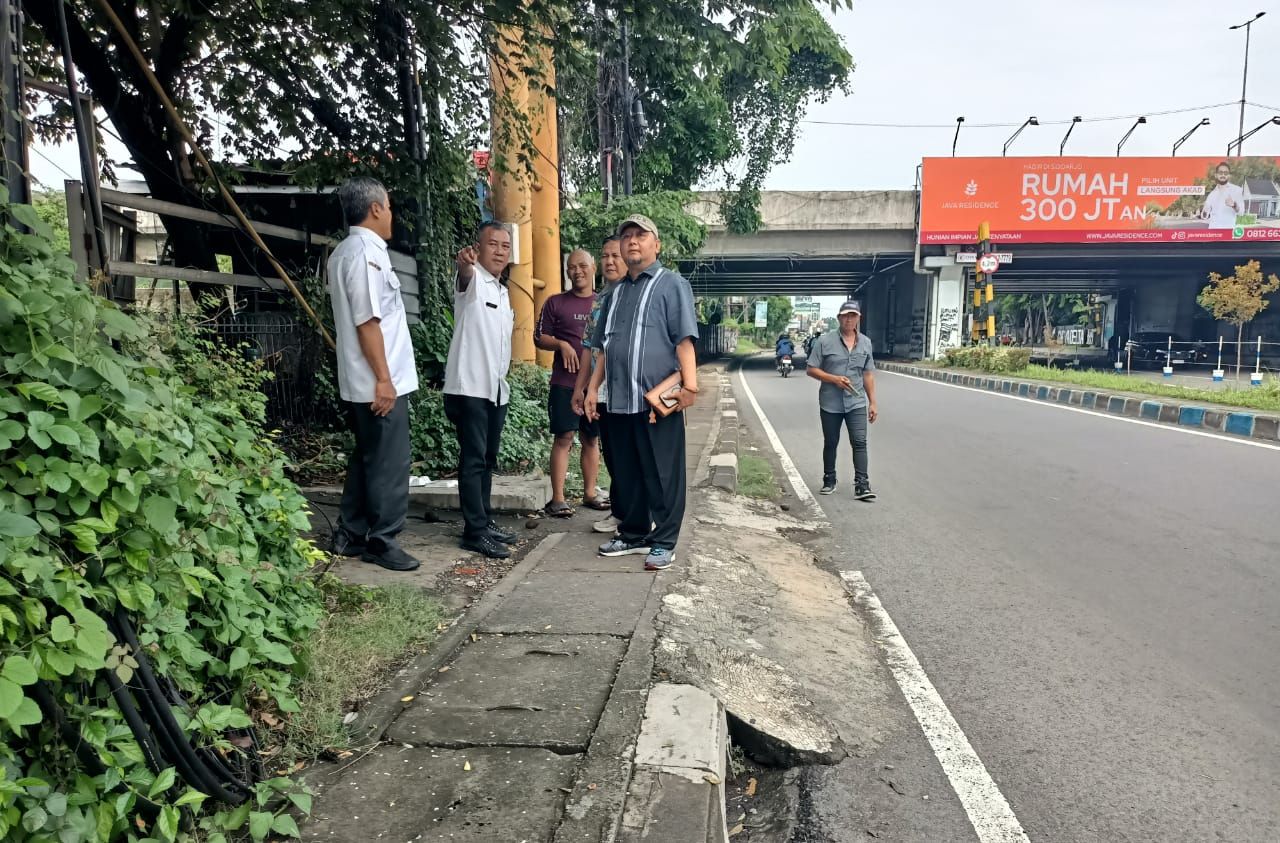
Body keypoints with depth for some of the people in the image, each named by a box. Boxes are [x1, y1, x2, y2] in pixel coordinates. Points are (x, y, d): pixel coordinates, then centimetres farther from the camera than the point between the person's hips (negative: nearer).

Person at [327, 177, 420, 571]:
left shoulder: (344, 252, 16)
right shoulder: (366, 253, -16)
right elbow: (367, 322, -21)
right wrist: (383, 379, -20)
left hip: (359, 383, 10)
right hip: (380, 382, -10)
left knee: (366, 458, 17)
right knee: (388, 464, -1)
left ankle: (350, 536, 25)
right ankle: (382, 541, 8)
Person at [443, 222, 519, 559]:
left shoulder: (503, 292, 18)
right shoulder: (472, 280, -7)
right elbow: (465, 274, -33)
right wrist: (465, 262, -56)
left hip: (497, 388, 8)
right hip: (469, 387, -8)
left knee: (488, 460, 13)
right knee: (473, 459, -7)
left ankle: (485, 522, 22)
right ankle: (474, 532, -3)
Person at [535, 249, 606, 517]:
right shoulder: (555, 303, 4)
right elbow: (539, 337, 4)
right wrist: (561, 345, -13)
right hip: (565, 383, -3)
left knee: (592, 439, 9)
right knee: (564, 437, -6)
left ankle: (590, 493, 19)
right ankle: (557, 498, -3)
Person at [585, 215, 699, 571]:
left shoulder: (672, 284, 0)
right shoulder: (616, 292, 19)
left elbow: (684, 339, -10)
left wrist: (689, 385, -20)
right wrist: (593, 387, 15)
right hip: (620, 399, 7)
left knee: (662, 475, 1)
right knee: (626, 474, 14)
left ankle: (663, 542, 10)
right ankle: (634, 534, 27)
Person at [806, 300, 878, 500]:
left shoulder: (865, 342, 8)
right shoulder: (825, 341, -4)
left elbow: (868, 375, 11)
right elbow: (811, 369, -4)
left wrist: (872, 402, 7)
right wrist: (834, 379, -17)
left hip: (857, 403, 2)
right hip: (830, 403, -1)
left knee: (859, 442, -9)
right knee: (830, 443, 11)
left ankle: (862, 485, -9)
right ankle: (829, 481, 27)